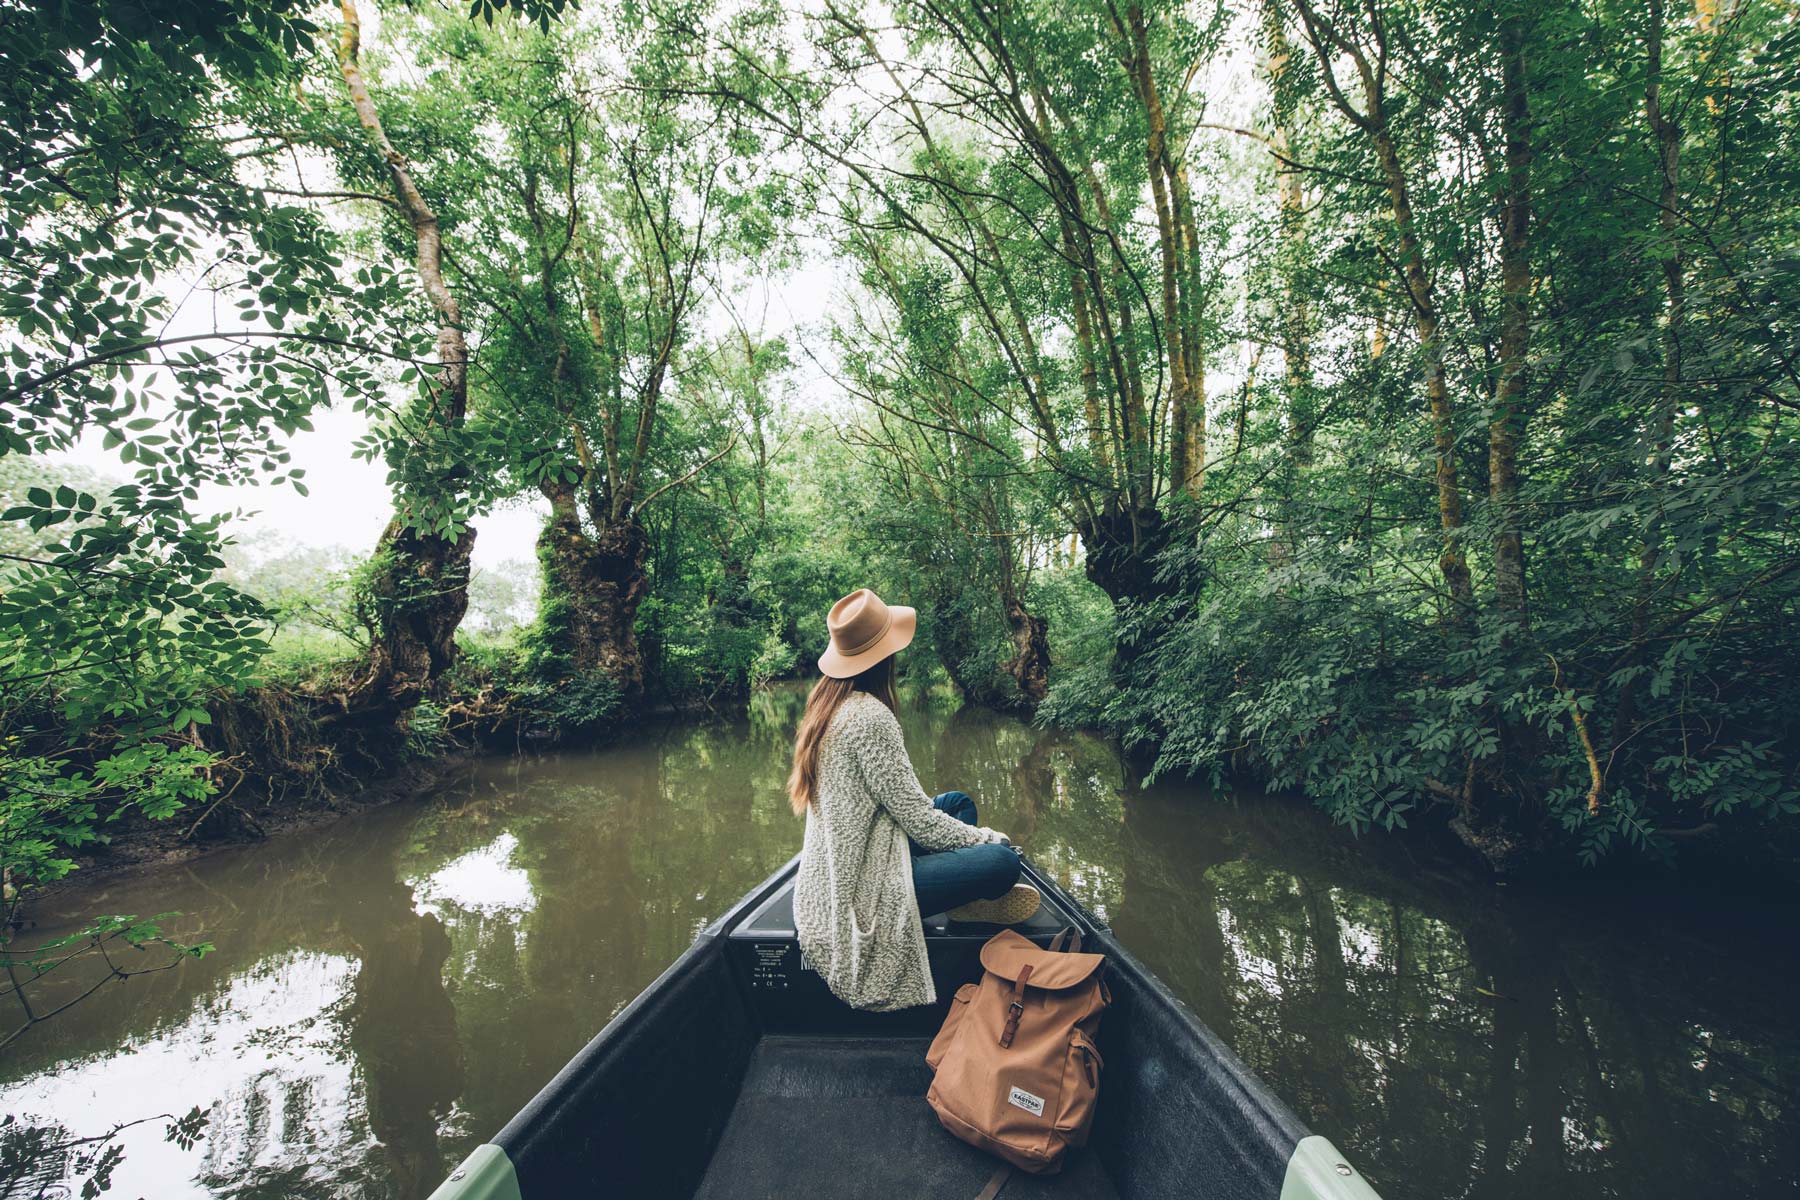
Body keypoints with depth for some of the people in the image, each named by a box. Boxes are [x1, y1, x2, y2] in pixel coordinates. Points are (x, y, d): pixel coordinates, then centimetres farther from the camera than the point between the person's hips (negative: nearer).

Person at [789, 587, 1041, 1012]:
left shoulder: (829, 702, 5)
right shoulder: (870, 715, -24)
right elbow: (915, 817, -21)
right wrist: (987, 839, -4)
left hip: (835, 874, 10)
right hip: (867, 886, -10)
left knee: (959, 802, 17)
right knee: (1003, 861, -15)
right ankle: (971, 905, 16)